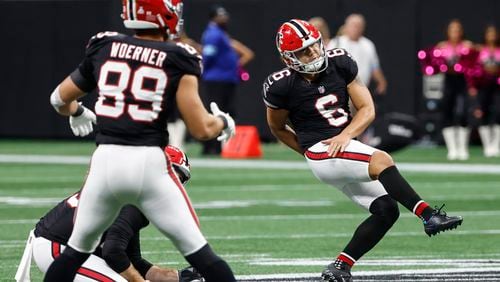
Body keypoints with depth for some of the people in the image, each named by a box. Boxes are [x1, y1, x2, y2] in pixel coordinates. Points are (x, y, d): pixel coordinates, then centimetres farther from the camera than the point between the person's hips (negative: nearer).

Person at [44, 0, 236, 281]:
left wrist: (77, 113, 45)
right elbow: (201, 129, -6)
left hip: (105, 161, 3)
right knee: (197, 250, 5)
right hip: (149, 163, -3)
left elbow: (61, 99, 22)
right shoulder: (178, 60, -2)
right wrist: (223, 122, 17)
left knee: (77, 250, 18)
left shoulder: (103, 48, 8)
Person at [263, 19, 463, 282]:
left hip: (346, 145, 6)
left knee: (386, 210, -5)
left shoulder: (339, 64, -2)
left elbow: (367, 109, 0)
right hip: (320, 151, -6)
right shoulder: (281, 87, -11)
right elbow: (278, 128, 8)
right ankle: (429, 216, -36)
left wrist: (345, 135, -16)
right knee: (382, 161, -30)